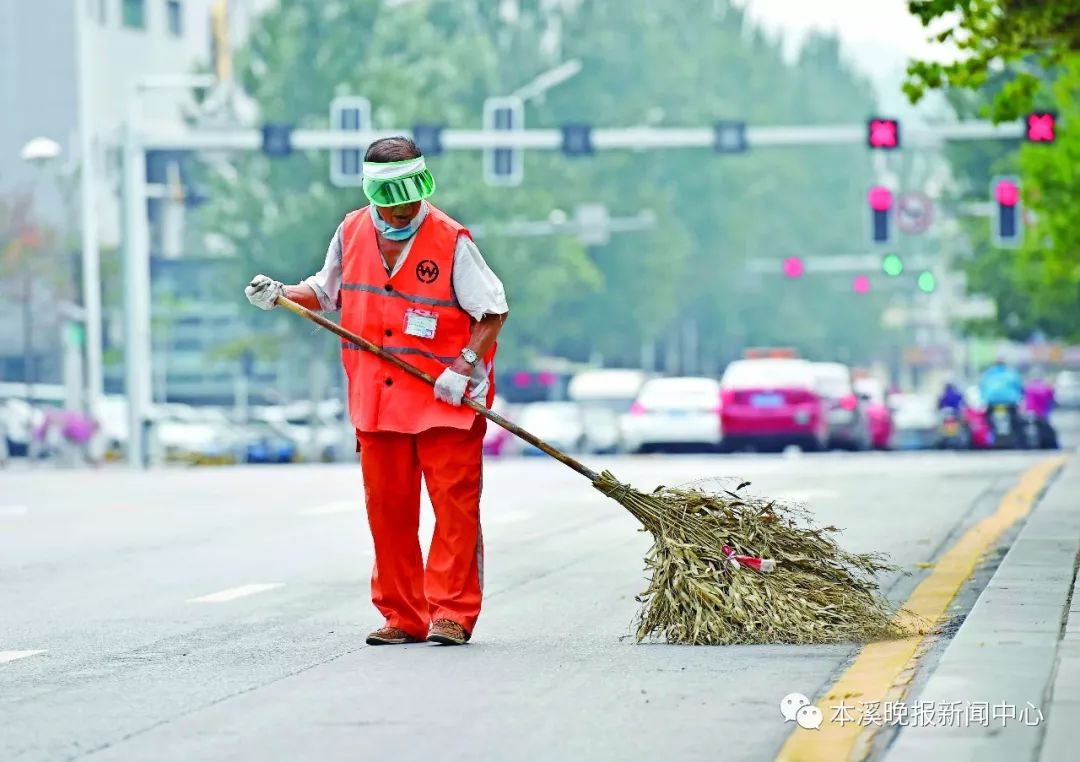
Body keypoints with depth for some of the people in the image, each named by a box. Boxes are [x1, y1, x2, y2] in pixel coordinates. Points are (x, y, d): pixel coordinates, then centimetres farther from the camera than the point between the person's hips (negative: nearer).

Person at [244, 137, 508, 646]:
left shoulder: (451, 241, -9)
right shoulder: (352, 233, 5)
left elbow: (493, 311, -6)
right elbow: (326, 292, 22)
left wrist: (464, 366, -17)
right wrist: (279, 295, 6)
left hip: (445, 400, -4)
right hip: (377, 400, 4)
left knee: (455, 504, -6)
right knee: (388, 508, 6)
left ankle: (451, 613, -1)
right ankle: (402, 617, 12)